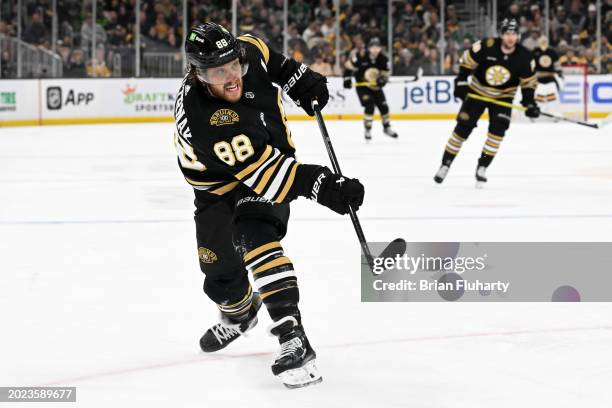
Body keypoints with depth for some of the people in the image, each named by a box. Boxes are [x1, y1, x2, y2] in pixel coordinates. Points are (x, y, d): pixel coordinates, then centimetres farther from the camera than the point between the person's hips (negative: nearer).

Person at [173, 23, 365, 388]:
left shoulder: (248, 52, -23)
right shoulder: (203, 121, -37)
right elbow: (260, 169, -40)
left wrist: (301, 80, 0)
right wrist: (320, 185, -45)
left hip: (273, 154, 1)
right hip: (220, 184, -1)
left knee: (256, 238, -25)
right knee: (220, 273, 6)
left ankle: (294, 341, -34)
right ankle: (240, 314, 44)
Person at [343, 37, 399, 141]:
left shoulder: (383, 59, -10)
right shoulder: (360, 56, -20)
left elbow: (385, 75, -7)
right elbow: (349, 66, -8)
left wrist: (382, 80, -29)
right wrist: (347, 79, -14)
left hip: (375, 86, 4)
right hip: (362, 86, -4)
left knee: (383, 106, 6)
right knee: (369, 106, -20)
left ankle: (387, 128, 30)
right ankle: (368, 130, -8)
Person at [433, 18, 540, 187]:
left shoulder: (524, 56, -16)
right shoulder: (486, 47, -24)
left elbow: (528, 81, -4)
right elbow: (467, 60, -10)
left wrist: (529, 103, -11)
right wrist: (461, 82, -15)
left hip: (503, 96, 1)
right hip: (478, 91, -1)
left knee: (498, 129, -15)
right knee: (462, 128, -2)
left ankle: (482, 167, -4)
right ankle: (446, 164, 11)